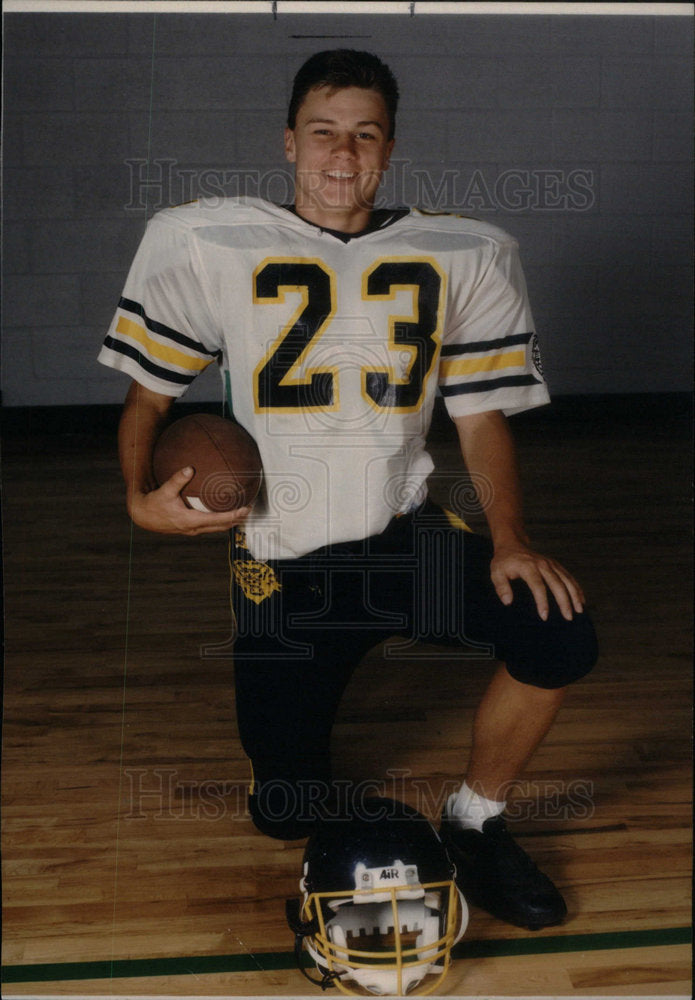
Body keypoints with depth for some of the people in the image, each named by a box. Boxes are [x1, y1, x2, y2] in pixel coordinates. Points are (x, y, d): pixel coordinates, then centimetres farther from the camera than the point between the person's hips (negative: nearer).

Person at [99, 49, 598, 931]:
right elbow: (147, 397, 4)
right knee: (286, 815, 2)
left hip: (406, 533, 2)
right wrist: (141, 497, -15)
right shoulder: (206, 245, -3)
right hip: (282, 560, -1)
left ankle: (473, 824, 6)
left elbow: (481, 418, 4)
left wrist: (509, 540, -12)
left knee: (560, 637, -24)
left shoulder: (462, 257, 2)